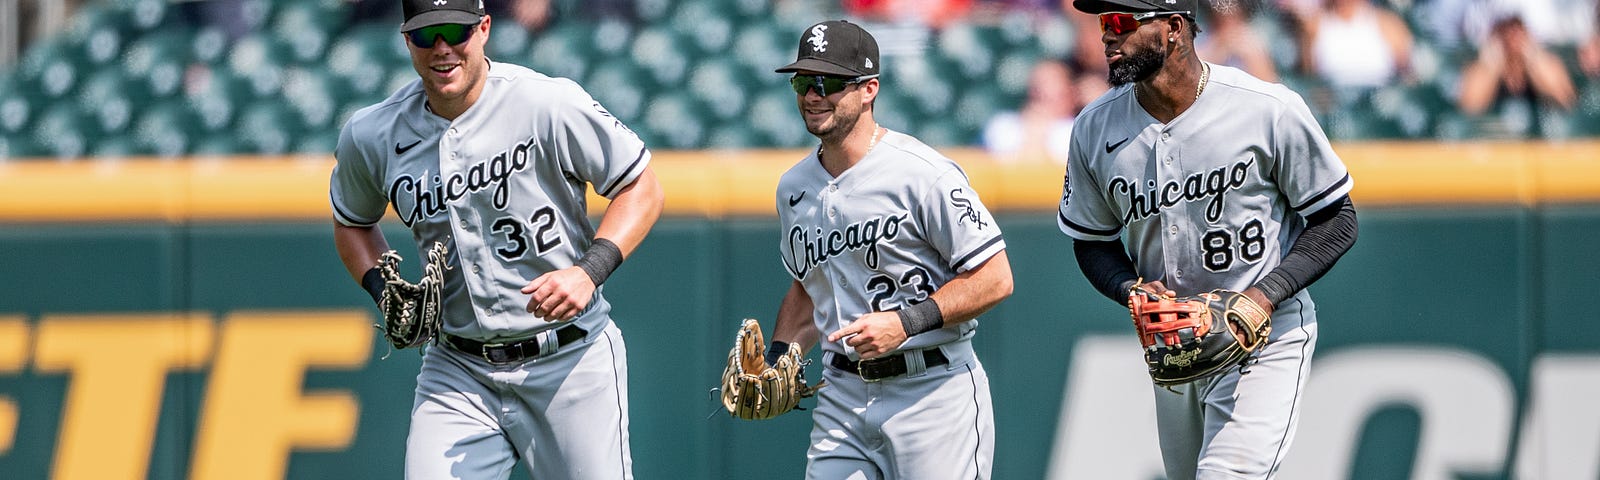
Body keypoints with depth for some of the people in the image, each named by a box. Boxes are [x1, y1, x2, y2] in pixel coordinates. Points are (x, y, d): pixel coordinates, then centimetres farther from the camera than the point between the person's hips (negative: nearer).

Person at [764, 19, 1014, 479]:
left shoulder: (923, 174, -12)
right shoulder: (794, 187, 11)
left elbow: (995, 278, -12)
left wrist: (906, 321, -21)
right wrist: (778, 357, 8)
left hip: (934, 393, -6)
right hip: (841, 398, 6)